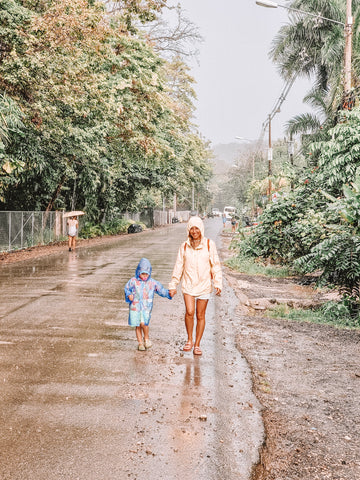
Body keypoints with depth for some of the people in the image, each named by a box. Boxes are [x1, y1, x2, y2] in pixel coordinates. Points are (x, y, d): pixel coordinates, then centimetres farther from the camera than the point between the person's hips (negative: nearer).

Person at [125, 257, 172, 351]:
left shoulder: (153, 283, 2)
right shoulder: (133, 281, 1)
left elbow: (161, 290, 6)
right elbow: (127, 288, 12)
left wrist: (169, 293, -10)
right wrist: (129, 295, -8)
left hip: (146, 307, -1)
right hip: (135, 306, 1)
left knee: (143, 323, -20)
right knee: (137, 325, 5)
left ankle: (146, 338, 6)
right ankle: (140, 342, 21)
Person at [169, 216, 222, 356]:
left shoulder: (209, 244, -1)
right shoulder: (184, 246, 4)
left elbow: (215, 265, 3)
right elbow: (178, 266, 10)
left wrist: (218, 284, -4)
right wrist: (173, 285, 10)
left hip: (204, 285, 0)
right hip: (188, 285, 0)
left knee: (200, 315, 5)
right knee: (189, 312, -15)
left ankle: (197, 345, 20)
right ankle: (189, 340, 8)